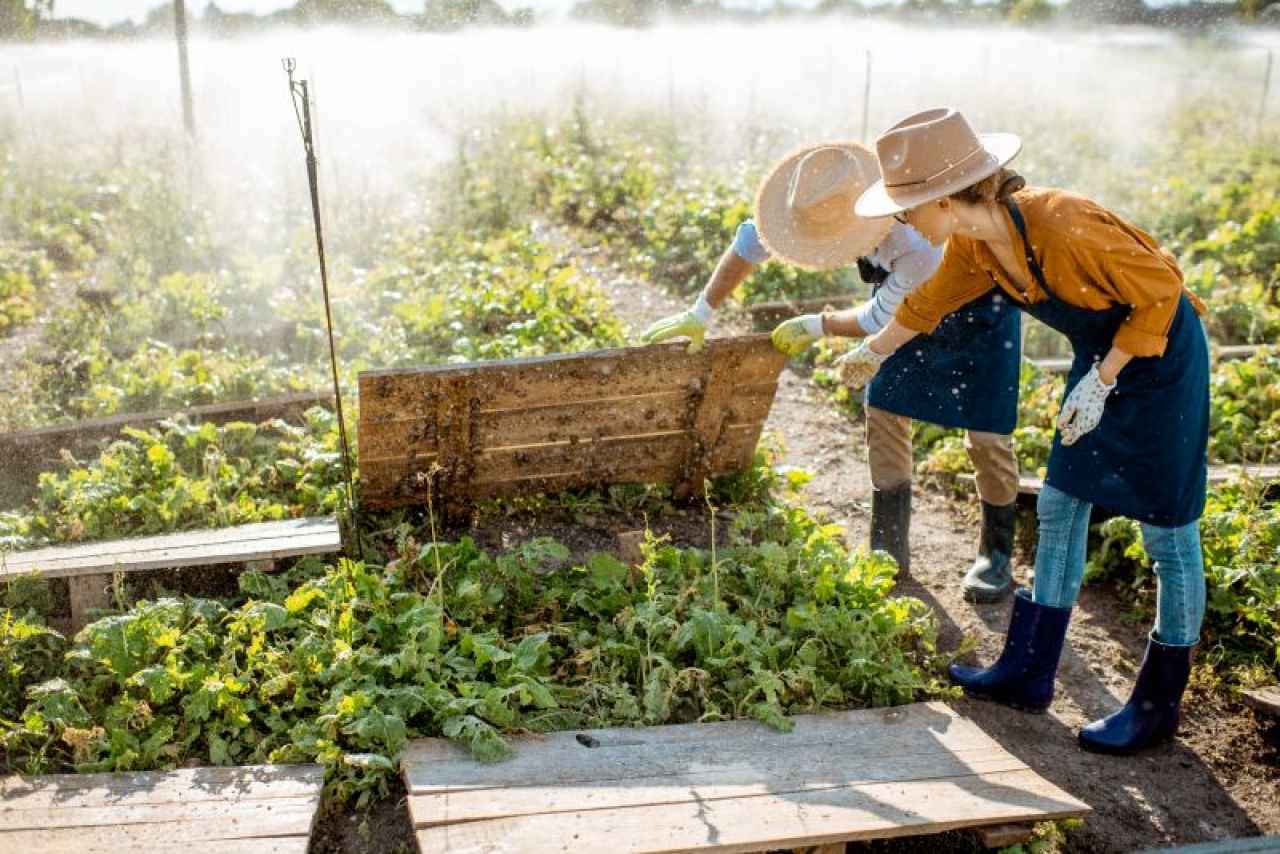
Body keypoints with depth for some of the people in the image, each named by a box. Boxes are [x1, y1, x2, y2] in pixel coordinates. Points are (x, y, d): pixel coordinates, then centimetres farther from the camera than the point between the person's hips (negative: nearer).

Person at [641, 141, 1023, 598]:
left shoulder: (920, 246, -44)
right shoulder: (826, 196, -26)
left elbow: (880, 319, -25)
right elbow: (753, 238, -11)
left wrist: (814, 327, -12)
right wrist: (701, 313, -8)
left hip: (977, 305, -6)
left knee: (987, 434, -4)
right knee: (884, 413, 2)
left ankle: (997, 555, 18)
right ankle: (888, 551, 14)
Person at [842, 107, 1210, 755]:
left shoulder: (1061, 226, -33)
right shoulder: (973, 245, -9)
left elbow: (1161, 290, -22)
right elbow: (929, 302, 11)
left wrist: (1100, 383, -21)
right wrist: (872, 353, 25)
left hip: (1161, 356, -8)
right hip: (1099, 356, 8)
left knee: (1167, 533, 2)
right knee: (1059, 509, 10)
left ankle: (1160, 702, 16)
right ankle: (1028, 675, 21)